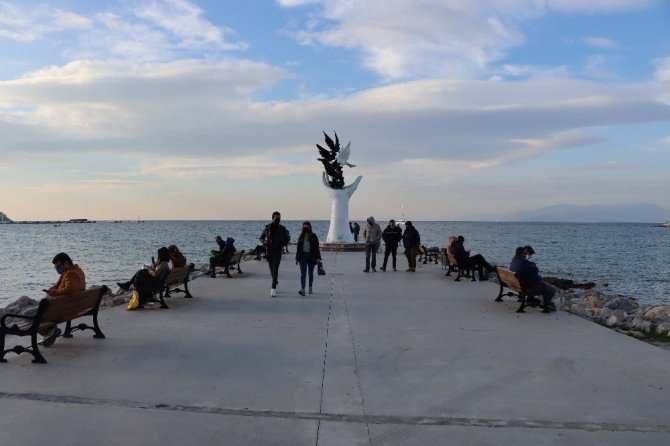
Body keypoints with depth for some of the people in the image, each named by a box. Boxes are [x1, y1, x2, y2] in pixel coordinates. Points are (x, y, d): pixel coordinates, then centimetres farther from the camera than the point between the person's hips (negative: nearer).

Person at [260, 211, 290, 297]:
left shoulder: (282, 228, 0)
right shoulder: (267, 227, 3)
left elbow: (287, 239, 9)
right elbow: (261, 237, 12)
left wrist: (282, 244, -11)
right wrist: (265, 242, -9)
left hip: (278, 251, -2)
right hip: (269, 251, 2)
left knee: (275, 269, -14)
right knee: (272, 270, 11)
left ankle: (273, 288, -16)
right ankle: (275, 280, 39)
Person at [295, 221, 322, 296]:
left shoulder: (313, 236, 1)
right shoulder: (301, 236, 9)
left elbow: (317, 247, -2)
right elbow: (298, 248, 13)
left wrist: (318, 257, -10)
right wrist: (297, 258, 10)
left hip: (311, 256, -1)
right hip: (303, 256, 1)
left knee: (310, 273, 10)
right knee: (303, 273, -9)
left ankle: (310, 288, 24)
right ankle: (302, 289, -18)